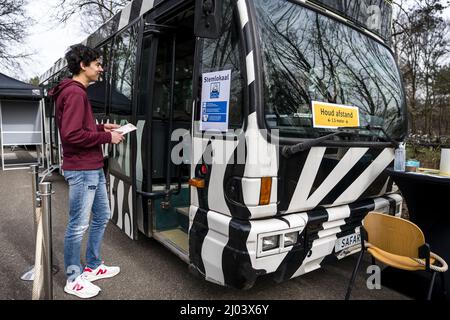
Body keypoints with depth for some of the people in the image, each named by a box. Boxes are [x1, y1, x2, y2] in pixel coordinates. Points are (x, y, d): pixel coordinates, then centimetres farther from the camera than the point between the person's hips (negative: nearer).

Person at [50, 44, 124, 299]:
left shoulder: (78, 92, 17)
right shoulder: (74, 93, -15)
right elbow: (72, 135, -23)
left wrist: (101, 127, 9)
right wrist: (107, 137, -15)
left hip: (94, 168, 11)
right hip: (82, 170, -11)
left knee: (102, 216, 18)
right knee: (78, 225, 2)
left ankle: (93, 267, 33)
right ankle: (74, 280, 18)